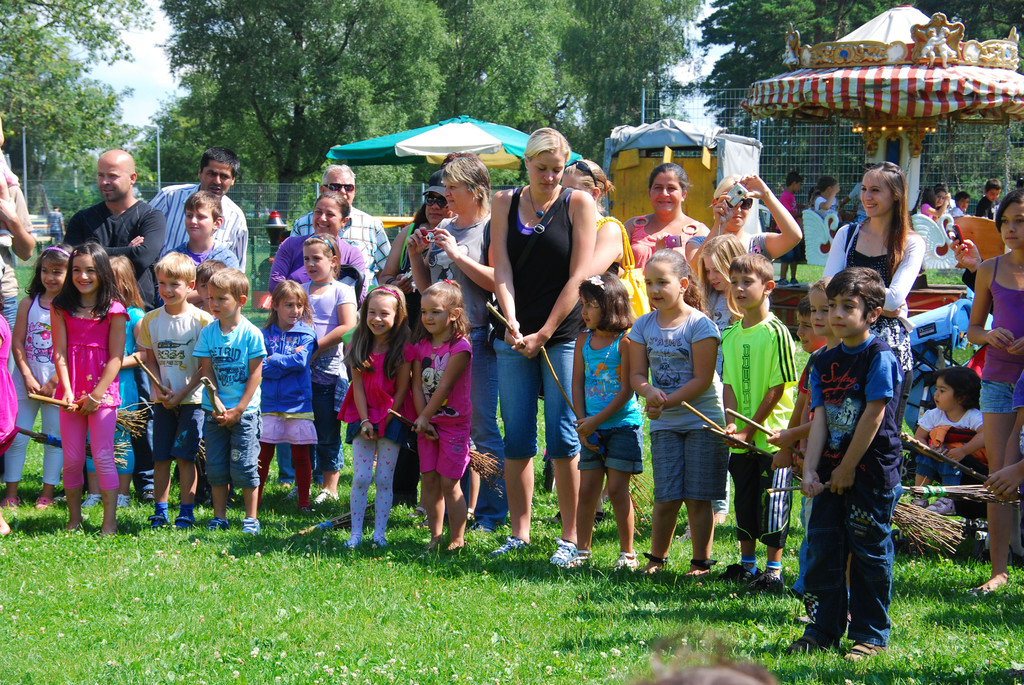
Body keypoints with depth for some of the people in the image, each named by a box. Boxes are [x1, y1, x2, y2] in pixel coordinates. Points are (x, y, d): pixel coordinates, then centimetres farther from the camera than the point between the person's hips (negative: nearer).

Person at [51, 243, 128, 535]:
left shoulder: (114, 310, -2)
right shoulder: (62, 307, 6)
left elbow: (115, 358, -4)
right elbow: (59, 352, 2)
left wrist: (96, 395, -10)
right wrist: (67, 391, -9)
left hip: (103, 392, -3)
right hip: (71, 393, 3)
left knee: (103, 457, -4)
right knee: (72, 459, 6)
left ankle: (110, 522, 0)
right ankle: (74, 519, 17)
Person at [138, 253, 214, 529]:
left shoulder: (202, 320, -8)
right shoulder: (150, 320, 3)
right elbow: (150, 359, 11)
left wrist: (182, 394, -11)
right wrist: (158, 388, -6)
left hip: (192, 398, -3)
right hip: (162, 399, 3)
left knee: (184, 455, -7)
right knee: (160, 457, 3)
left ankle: (187, 511, 1)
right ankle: (159, 511, 12)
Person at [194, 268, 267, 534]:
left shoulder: (251, 334, -7)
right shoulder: (208, 333, 3)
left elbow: (255, 374, -7)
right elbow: (207, 371, 3)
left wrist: (239, 409, -11)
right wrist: (216, 405, -9)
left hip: (245, 411, -4)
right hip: (215, 411, 4)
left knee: (244, 467, -3)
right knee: (215, 467, 8)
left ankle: (251, 518, 7)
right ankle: (219, 517, 18)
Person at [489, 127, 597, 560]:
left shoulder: (578, 204, 0)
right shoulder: (505, 203, 9)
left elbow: (578, 276, -5)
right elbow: (502, 269, 1)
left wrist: (544, 333, -9)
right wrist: (511, 321, -15)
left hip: (564, 335, -3)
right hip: (515, 336, 3)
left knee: (563, 440, -3)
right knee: (516, 439, 5)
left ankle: (571, 537, 3)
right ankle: (519, 534, 13)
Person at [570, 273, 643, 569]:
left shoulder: (624, 342, -11)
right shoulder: (583, 341, 7)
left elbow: (626, 390, -13)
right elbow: (577, 384, 8)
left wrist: (596, 421, -13)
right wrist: (582, 424, -2)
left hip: (622, 425, -5)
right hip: (592, 427, 5)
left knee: (617, 490, -4)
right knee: (587, 490, 6)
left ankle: (627, 552, 6)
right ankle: (582, 550, 14)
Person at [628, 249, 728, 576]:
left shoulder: (700, 325, -10)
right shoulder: (643, 326, 6)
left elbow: (702, 379, -13)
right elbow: (637, 374, 6)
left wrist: (666, 402, -19)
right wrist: (650, 392, -17)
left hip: (703, 421, -4)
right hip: (664, 425, 4)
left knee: (698, 498, -1)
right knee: (666, 497, 1)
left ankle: (701, 561, 10)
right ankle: (657, 558, 17)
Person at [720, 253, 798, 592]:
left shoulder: (776, 333, -12)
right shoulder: (730, 335, 8)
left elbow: (777, 389, -13)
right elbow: (729, 384, 7)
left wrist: (750, 429, -13)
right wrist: (732, 424, -9)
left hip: (772, 436, -6)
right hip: (742, 439, 6)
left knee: (772, 504, -2)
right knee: (744, 502, 15)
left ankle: (774, 569, 6)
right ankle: (747, 564, 27)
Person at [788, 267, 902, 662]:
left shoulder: (880, 357, -10)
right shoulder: (825, 362, 10)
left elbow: (873, 415, -14)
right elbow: (820, 419, 6)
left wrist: (847, 469, -12)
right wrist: (810, 470, -6)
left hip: (871, 471, -6)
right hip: (832, 474, 6)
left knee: (869, 552, 1)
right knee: (821, 551, 7)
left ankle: (871, 634, 10)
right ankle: (823, 629, 17)